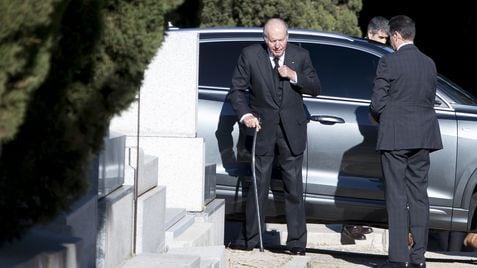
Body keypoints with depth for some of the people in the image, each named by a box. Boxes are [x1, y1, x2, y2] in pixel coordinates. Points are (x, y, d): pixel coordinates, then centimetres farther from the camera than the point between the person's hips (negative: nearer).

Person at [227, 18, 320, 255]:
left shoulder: (300, 56, 2)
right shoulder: (250, 55, -2)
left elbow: (315, 88, 3)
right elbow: (237, 89, 2)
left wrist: (294, 76, -13)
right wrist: (245, 114, -13)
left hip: (291, 130, 0)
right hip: (262, 128, 0)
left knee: (294, 189, 1)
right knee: (258, 186, 4)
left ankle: (296, 242, 5)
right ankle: (249, 238, 12)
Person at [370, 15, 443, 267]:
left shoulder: (389, 62, -10)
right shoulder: (429, 64, 9)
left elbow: (377, 103, -10)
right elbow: (430, 99, 13)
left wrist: (378, 116, 11)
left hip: (395, 136, -5)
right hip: (423, 137, 6)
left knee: (396, 197, -3)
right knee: (419, 196, 9)